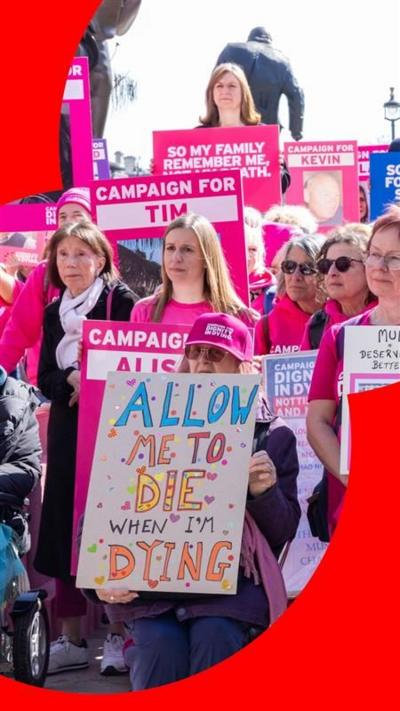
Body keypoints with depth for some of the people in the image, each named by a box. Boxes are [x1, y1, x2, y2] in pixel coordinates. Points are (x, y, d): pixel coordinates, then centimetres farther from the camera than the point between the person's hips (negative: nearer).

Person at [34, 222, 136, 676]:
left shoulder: (120, 301, -3)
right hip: (67, 429, 5)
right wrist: (71, 380, -11)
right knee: (65, 527, 4)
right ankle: (71, 640, 11)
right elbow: (44, 379, 8)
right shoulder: (54, 312, 13)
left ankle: (119, 633, 2)